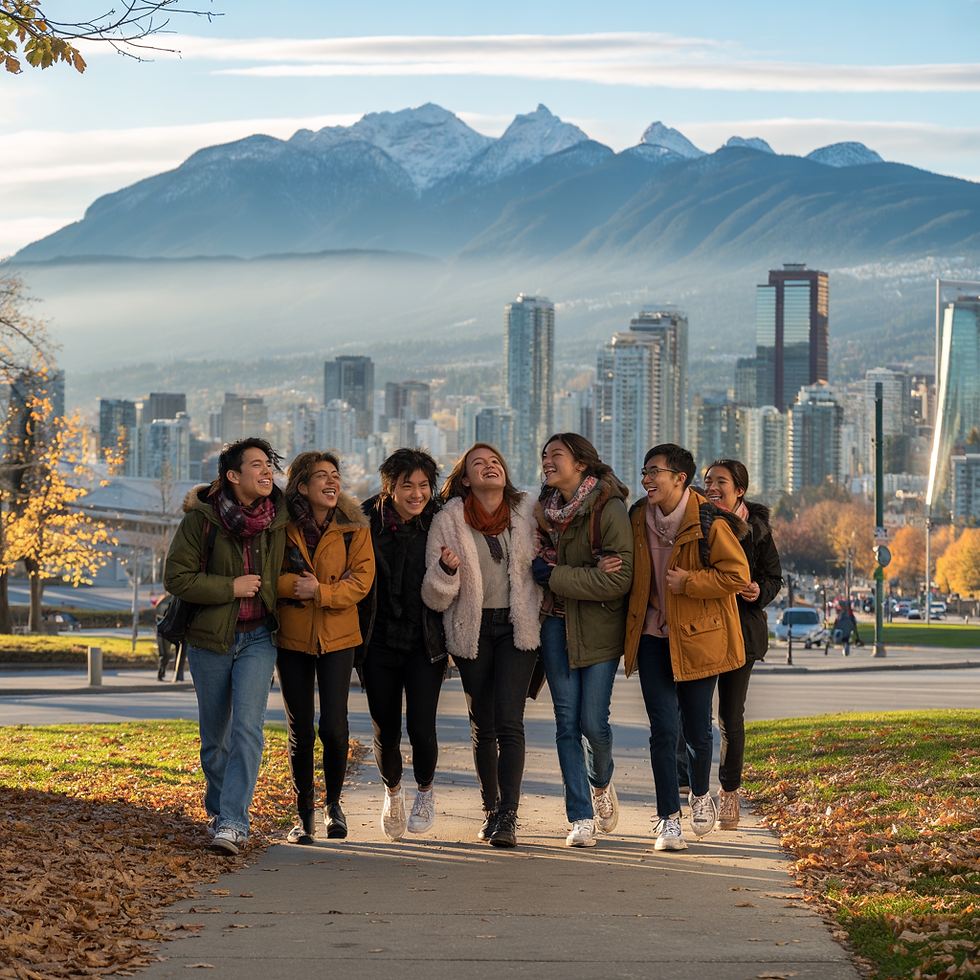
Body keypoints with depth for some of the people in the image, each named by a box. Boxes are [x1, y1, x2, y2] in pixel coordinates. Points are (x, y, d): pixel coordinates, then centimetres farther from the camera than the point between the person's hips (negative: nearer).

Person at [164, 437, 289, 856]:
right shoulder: (201, 519, -9)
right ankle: (218, 808, 33)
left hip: (258, 637, 1)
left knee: (247, 727, -15)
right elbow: (177, 577, -11)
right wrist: (230, 587, -15)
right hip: (210, 638, 0)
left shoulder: (279, 518, -1)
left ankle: (233, 823, -18)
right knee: (214, 735, 10)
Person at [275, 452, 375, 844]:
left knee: (334, 727, -9)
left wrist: (320, 592, -17)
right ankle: (305, 814, 20)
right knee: (300, 733, 5)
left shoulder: (354, 527, -1)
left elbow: (361, 580, -7)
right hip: (291, 638, 1)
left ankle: (334, 803, 16)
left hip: (337, 637, -1)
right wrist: (295, 585, -20)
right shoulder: (282, 527, -2)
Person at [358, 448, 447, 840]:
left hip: (425, 643, -1)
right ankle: (392, 792, 37)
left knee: (421, 730, -11)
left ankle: (425, 791, 21)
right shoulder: (368, 523, -5)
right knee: (386, 734, 5)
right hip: (379, 643, 1)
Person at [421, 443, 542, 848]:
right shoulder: (449, 521, 0)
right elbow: (435, 597, -3)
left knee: (509, 721, -13)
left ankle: (508, 818, -16)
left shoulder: (527, 512, 4)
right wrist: (446, 569, -21)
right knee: (482, 726, 7)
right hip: (472, 629, 1)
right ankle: (491, 809, 23)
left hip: (517, 627, 0)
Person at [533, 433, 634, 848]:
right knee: (567, 723, 0)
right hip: (555, 623, 5)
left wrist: (556, 576, -15)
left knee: (593, 723, -6)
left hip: (598, 627, -4)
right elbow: (538, 563, 12)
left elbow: (620, 580, -16)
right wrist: (588, 574, -8)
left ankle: (601, 784, 27)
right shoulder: (546, 508, 8)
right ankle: (581, 818, 6)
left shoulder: (609, 509, -11)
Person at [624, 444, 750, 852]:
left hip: (696, 638, -3)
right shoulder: (638, 517, 2)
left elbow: (737, 574, -12)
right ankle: (668, 820, 1)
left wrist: (688, 582, -18)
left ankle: (700, 794, 35)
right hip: (652, 637, 3)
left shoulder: (709, 522, -15)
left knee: (697, 731, 5)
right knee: (663, 730, -4)